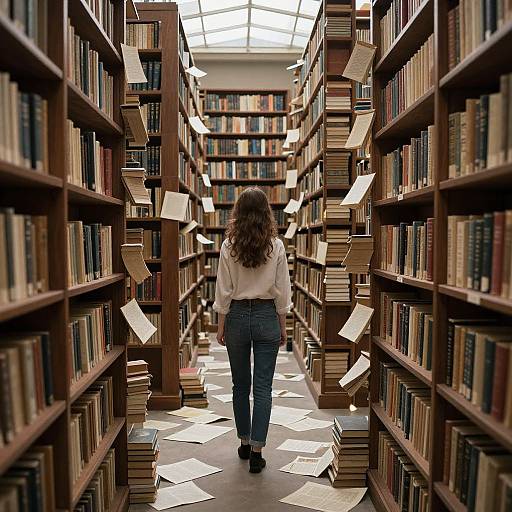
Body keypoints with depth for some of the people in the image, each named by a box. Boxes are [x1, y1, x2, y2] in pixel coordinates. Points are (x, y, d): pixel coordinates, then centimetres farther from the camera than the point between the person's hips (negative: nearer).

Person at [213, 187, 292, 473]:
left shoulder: (229, 246, -7)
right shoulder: (276, 246, -7)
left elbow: (224, 291, -5)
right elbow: (282, 291, -4)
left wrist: (221, 326, 6)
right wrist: (283, 326, 7)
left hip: (237, 316, 1)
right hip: (267, 317, -1)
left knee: (240, 385, 16)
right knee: (263, 387, 5)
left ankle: (245, 442, 29)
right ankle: (256, 451, 7)